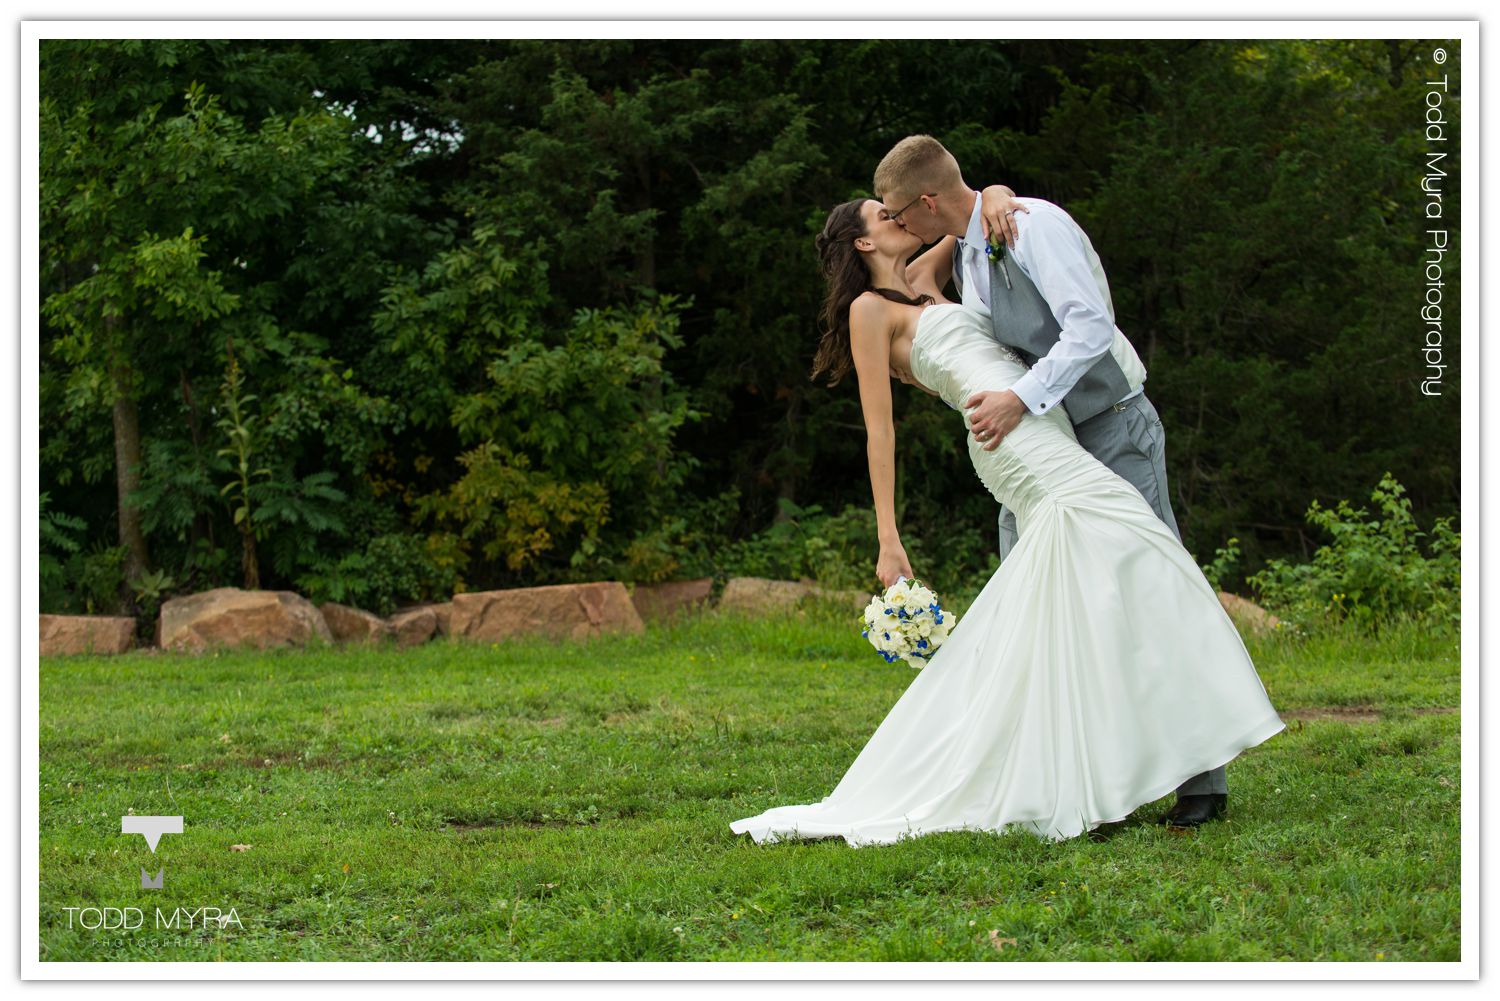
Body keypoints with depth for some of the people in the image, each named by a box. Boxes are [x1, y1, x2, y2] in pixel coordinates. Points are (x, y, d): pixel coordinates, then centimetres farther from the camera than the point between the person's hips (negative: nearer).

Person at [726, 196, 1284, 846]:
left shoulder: (922, 281, 26)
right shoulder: (870, 308, 6)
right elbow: (879, 428, 0)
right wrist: (888, 540, -6)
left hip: (1047, 445, 8)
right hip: (1018, 443, -8)